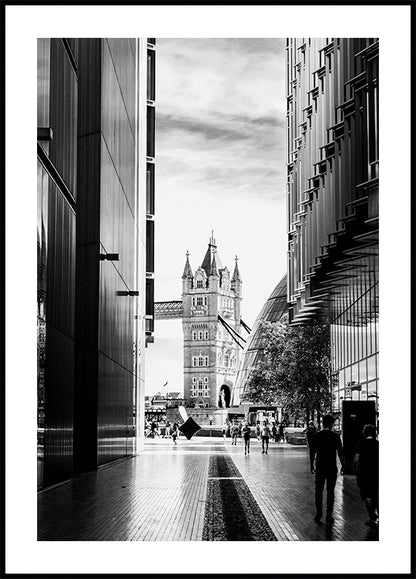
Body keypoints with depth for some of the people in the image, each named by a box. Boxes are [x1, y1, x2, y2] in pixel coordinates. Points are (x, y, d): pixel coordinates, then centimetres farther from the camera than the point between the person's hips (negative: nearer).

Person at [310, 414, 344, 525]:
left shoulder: (316, 436, -1)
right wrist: (342, 466, 6)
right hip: (332, 469, -1)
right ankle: (329, 517, 5)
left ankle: (318, 514, 13)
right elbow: (340, 453, -4)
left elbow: (313, 452, 3)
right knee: (330, 492, 4)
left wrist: (312, 465, 13)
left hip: (320, 468, 1)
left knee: (318, 491, 12)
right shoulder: (335, 436, -6)